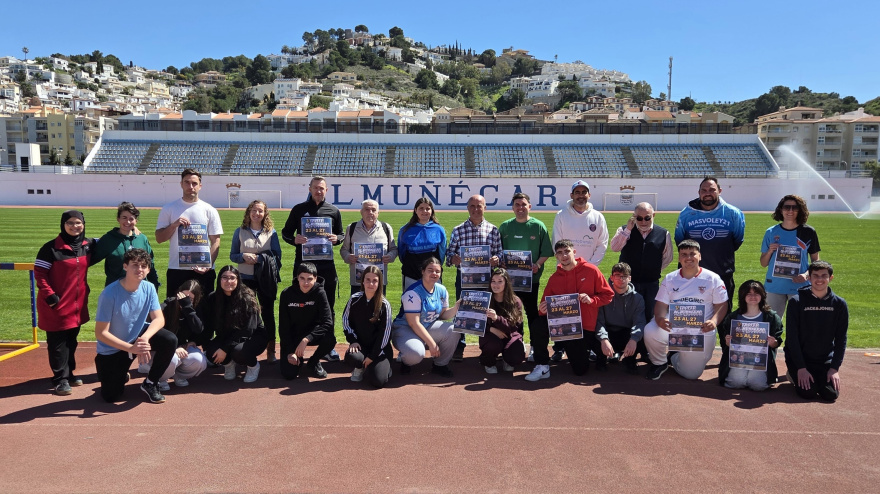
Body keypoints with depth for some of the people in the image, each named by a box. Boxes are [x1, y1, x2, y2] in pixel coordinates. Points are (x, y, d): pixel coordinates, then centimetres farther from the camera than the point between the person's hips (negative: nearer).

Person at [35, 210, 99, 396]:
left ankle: (69, 373, 28)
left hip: (78, 304, 5)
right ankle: (60, 379, 9)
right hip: (57, 304, -5)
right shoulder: (51, 248, -13)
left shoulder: (88, 245, 3)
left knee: (71, 341, 16)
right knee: (58, 343, 1)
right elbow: (39, 272, -11)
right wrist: (49, 295, -17)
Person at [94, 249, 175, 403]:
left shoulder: (149, 288, -13)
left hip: (138, 337, 3)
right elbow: (100, 333, -23)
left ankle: (150, 383, -2)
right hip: (113, 348, -3)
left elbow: (159, 319, -13)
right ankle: (120, 375, 32)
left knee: (170, 340, -24)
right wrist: (131, 348, -33)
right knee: (111, 396, -5)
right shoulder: (109, 294, -26)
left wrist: (144, 338, -34)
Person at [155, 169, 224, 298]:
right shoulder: (169, 209, 7)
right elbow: (159, 238, 5)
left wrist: (208, 264, -11)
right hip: (176, 269, 0)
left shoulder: (210, 210, 5)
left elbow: (215, 241, 2)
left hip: (203, 271, 0)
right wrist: (174, 225, -11)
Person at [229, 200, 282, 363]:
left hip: (265, 279, 0)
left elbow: (276, 255, -4)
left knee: (268, 313, 4)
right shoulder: (240, 232, 4)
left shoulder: (271, 232, 2)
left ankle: (270, 351, 11)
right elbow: (232, 255, 5)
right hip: (245, 278, 1)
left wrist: (258, 258, -16)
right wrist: (244, 256, -15)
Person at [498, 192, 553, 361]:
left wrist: (538, 265, -16)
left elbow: (546, 252, -2)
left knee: (532, 312, 5)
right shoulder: (505, 227, 6)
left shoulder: (538, 226, -1)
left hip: (531, 277, -3)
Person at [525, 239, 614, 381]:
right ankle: (542, 367, -10)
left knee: (580, 369, 2)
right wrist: (543, 310, -18)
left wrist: (592, 300, -21)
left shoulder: (591, 271, -6)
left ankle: (593, 344, 34)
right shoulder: (554, 278, 2)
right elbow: (546, 303, 5)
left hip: (586, 327, -2)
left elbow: (608, 294, -3)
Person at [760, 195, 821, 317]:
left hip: (799, 286, -1)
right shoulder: (771, 232, 5)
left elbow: (815, 261, 5)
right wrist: (770, 251, -10)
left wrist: (806, 275, -12)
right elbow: (763, 264, 9)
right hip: (774, 286, 1)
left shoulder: (808, 232, 2)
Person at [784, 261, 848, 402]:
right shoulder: (797, 301, -10)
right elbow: (792, 337, -11)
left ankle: (819, 378, 18)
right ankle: (794, 374, 13)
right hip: (799, 357, -3)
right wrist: (801, 368, -16)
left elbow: (841, 338, 2)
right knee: (808, 393, -20)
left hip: (826, 360, 3)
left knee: (831, 394, -15)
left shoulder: (839, 304, -1)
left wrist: (835, 368, -8)